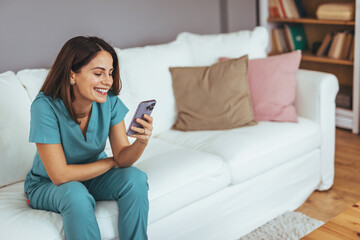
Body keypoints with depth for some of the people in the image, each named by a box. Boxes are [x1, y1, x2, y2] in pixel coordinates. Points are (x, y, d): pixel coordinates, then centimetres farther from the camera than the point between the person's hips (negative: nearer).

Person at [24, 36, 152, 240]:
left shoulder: (110, 102, -16)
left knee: (135, 178, -22)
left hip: (92, 176, 4)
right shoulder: (45, 107, -28)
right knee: (76, 194, -35)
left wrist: (142, 141, -38)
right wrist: (111, 162, -18)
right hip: (47, 185, -3)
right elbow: (60, 175, -28)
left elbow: (123, 158, -16)